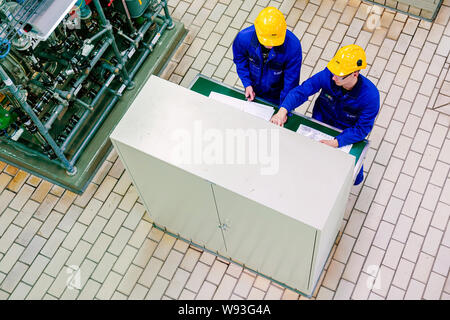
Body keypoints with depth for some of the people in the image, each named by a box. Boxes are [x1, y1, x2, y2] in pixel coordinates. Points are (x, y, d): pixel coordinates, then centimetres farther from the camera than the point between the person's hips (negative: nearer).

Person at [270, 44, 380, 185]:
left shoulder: (370, 95, -31)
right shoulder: (328, 75, -26)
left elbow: (362, 129, -25)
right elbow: (301, 90, -21)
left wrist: (335, 143, -37)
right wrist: (282, 111, -38)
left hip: (348, 134, -3)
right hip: (320, 124, 3)